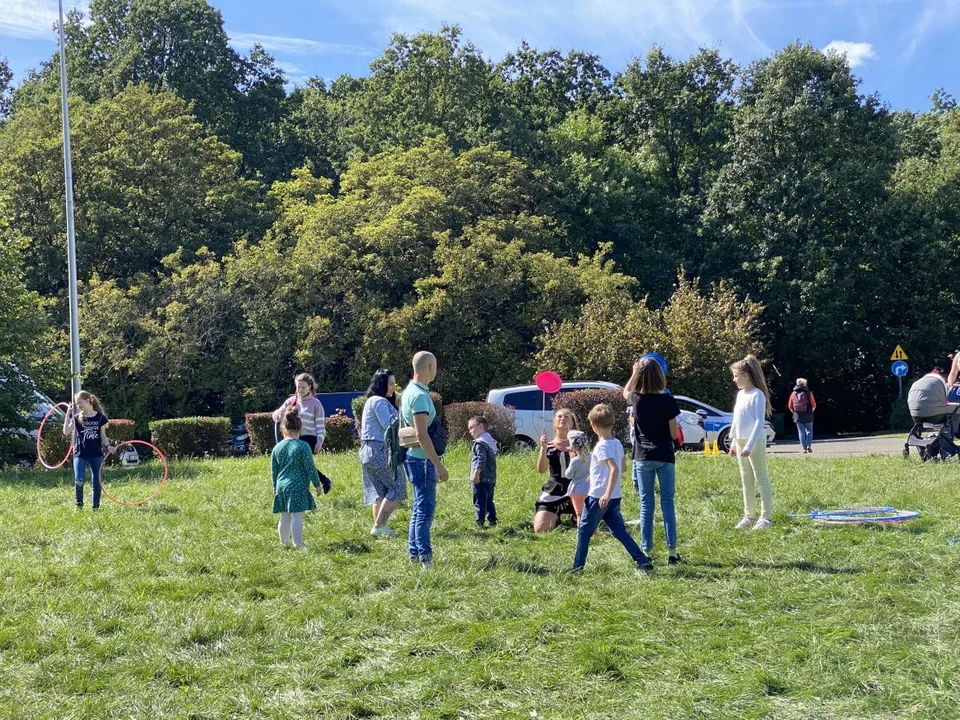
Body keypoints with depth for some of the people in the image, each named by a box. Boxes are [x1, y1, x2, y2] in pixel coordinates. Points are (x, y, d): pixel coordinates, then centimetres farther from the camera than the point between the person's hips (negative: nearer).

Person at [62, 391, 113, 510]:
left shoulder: (100, 417, 2)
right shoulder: (77, 418, 3)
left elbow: (103, 436, 8)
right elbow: (66, 432, -9)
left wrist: (108, 446, -11)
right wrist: (68, 414, -11)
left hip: (96, 455, 0)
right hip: (80, 454, 0)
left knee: (96, 482, 4)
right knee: (79, 481, -14)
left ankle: (96, 507, 14)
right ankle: (79, 505, 4)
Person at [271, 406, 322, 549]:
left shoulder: (277, 448, 5)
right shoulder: (303, 446, -10)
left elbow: (273, 471, 12)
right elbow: (310, 468, -8)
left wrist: (275, 487, 24)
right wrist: (317, 484, 2)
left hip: (281, 486, 5)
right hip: (298, 487, -5)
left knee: (284, 516, 14)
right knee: (297, 516, -5)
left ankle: (284, 541, 23)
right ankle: (298, 544, -5)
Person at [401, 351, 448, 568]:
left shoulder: (409, 391, 13)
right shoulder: (420, 396, -18)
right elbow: (422, 435, -24)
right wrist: (438, 465, -22)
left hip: (415, 457, 10)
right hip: (422, 459, -10)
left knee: (420, 509, 15)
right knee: (425, 510, -8)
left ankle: (415, 555, 20)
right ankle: (425, 558, -8)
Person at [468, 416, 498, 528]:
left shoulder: (480, 443, -12)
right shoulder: (491, 442, 17)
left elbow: (481, 460, -22)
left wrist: (476, 474, -22)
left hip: (481, 478, -9)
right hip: (491, 479, 9)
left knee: (480, 501, -7)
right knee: (489, 501, 15)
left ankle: (480, 522, -9)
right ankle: (492, 521, 16)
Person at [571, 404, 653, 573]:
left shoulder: (602, 446, -17)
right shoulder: (617, 444, 8)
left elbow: (615, 469, -28)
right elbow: (622, 466, 22)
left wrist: (607, 494, -33)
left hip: (599, 496, -8)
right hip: (615, 496, 8)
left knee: (584, 531, 6)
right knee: (619, 531, 10)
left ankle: (578, 566, 9)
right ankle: (642, 561, 2)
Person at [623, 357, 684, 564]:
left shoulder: (636, 398, -4)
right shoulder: (667, 401, -11)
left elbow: (625, 391, 22)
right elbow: (674, 434, -8)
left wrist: (635, 372, 24)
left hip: (643, 457, 1)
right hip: (665, 457, -1)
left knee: (646, 505, 7)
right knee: (667, 503, 4)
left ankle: (646, 552, 6)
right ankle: (672, 551, 2)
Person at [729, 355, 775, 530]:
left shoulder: (757, 395, -13)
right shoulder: (740, 394, 13)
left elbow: (759, 422, -18)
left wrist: (750, 445, -23)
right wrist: (733, 442, 19)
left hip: (755, 442, -9)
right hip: (741, 441, 9)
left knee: (762, 478, -4)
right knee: (746, 480, 13)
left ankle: (766, 517, -2)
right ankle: (749, 515, 19)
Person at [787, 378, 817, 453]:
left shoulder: (793, 394, 2)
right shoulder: (808, 393, -5)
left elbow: (790, 406, 4)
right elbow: (814, 405, -6)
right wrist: (811, 411, 11)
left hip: (798, 416, 1)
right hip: (808, 416, -1)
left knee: (801, 432, 7)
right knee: (809, 430, 10)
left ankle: (804, 447, 3)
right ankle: (809, 446, 0)